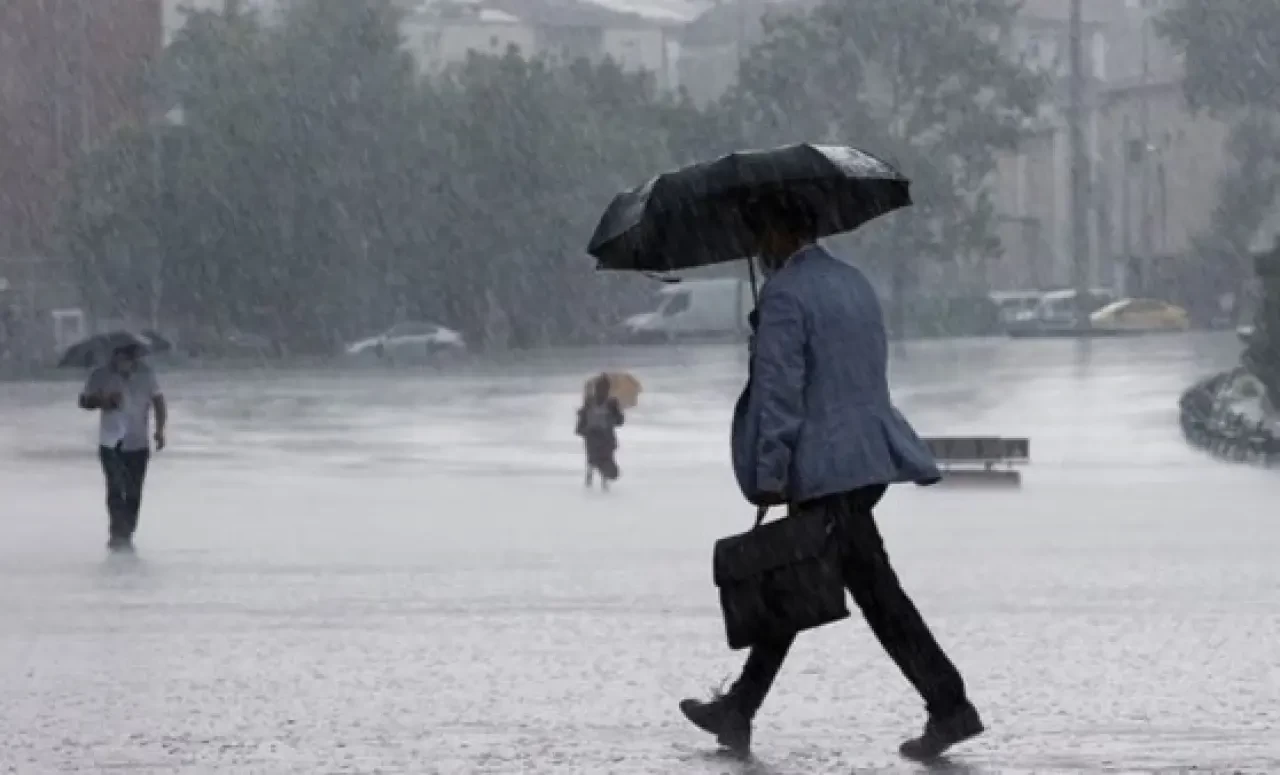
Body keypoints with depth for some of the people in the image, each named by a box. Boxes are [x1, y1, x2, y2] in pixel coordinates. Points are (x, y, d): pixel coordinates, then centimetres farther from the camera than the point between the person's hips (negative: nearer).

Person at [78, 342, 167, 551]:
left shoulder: (146, 375, 0)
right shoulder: (101, 376, -5)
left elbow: (158, 401, 6)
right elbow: (84, 401, 3)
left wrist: (159, 430, -5)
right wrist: (102, 402, -17)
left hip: (138, 445, 2)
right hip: (111, 444, -2)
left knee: (133, 493, 4)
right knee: (116, 488, -15)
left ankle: (126, 535, 14)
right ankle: (118, 533, -14)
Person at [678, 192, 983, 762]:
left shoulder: (784, 293, -13)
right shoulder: (854, 283, 16)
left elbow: (779, 390, -17)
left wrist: (769, 475, -15)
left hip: (824, 469, -9)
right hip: (871, 457, 9)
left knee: (875, 589, -8)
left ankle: (949, 707, -10)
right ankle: (739, 710, 18)